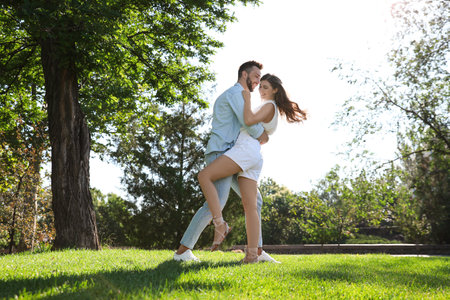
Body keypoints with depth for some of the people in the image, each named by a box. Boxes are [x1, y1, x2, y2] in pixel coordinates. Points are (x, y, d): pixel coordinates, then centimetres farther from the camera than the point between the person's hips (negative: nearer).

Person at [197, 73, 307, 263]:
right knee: (250, 208, 2)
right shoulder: (275, 113, 30)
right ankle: (252, 253, -3)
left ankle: (220, 224, -22)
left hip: (246, 150, -10)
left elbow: (249, 121, -16)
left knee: (204, 176, -14)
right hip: (255, 161, 10)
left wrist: (247, 99, -3)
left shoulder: (269, 106, 1)